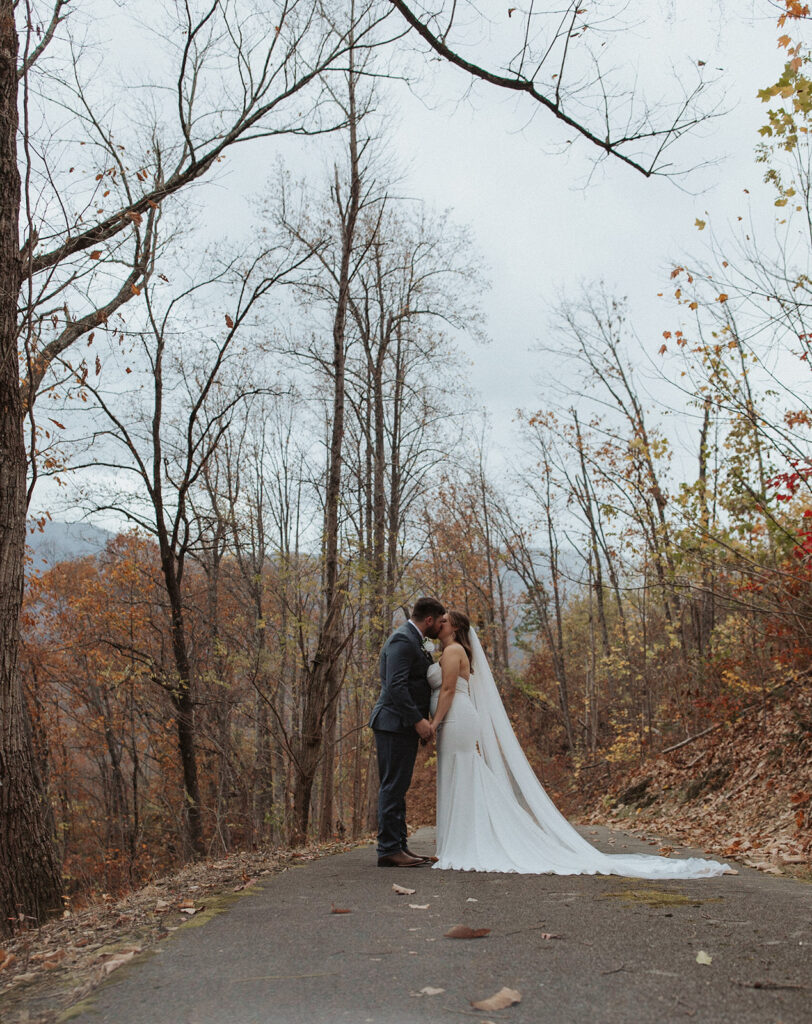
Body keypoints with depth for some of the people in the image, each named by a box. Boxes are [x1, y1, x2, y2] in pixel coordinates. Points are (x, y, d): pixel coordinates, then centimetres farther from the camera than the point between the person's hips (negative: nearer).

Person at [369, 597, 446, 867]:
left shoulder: (413, 640, 19)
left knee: (397, 787, 12)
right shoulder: (402, 639, -14)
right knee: (393, 786, -7)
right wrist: (418, 719, -23)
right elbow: (395, 685, -23)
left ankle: (398, 845, 18)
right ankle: (388, 850, -4)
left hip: (405, 726, 11)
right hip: (396, 723, -11)